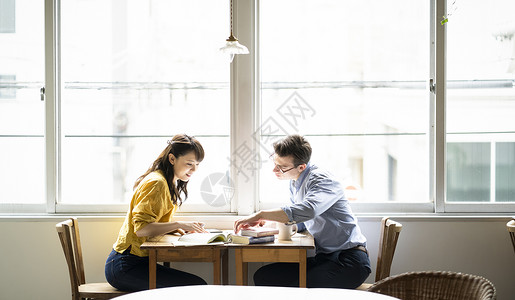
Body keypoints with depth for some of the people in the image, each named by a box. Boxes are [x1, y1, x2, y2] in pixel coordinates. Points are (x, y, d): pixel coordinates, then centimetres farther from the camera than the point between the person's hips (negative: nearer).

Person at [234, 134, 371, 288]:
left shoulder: (322, 180, -16)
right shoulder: (295, 183, 13)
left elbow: (306, 211, -37)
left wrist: (260, 215, -29)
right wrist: (265, 222, 4)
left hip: (349, 260, -8)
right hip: (323, 258, 9)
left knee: (296, 287, -31)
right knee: (262, 277, -8)